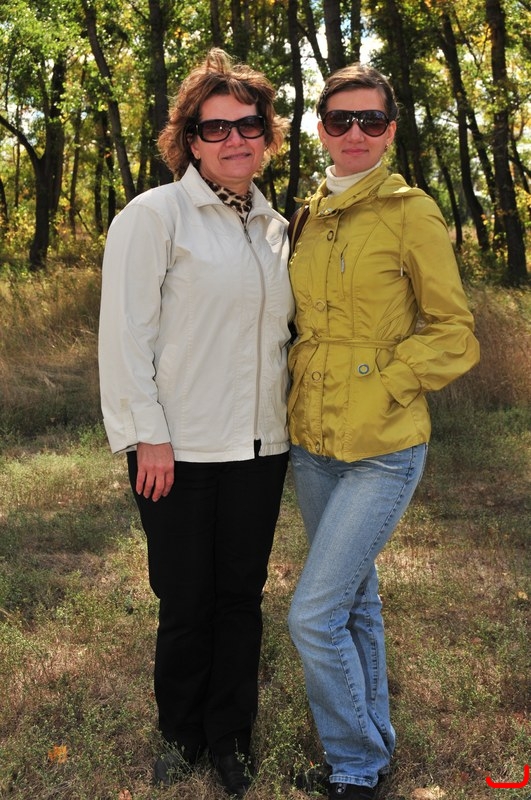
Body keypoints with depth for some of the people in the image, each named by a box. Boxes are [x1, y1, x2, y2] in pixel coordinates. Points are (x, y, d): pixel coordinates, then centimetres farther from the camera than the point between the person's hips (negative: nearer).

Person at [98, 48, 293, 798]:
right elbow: (125, 333, -10)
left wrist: (286, 424, 13)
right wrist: (147, 436, -13)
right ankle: (180, 733, 30)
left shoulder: (275, 228, 12)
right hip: (181, 452, -5)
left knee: (241, 595, 13)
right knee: (185, 602, 7)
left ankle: (230, 735, 31)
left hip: (261, 448, 5)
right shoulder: (155, 215, -7)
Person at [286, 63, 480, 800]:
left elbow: (454, 336, -7)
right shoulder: (311, 216, 9)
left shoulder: (410, 212, -9)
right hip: (312, 444, 6)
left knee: (314, 616, -8)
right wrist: (303, 390, 8)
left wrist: (380, 391, -15)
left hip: (382, 450, -6)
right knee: (355, 598, 19)